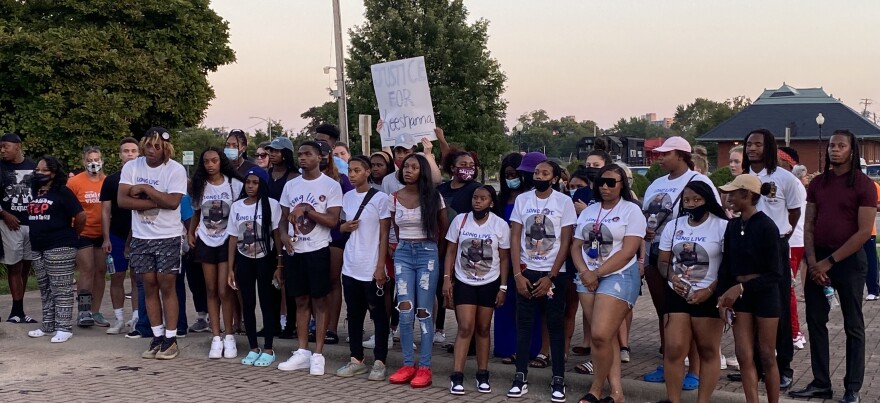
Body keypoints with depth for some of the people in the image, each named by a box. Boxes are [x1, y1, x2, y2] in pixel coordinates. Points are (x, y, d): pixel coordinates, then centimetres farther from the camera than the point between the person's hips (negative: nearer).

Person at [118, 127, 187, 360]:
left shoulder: (176, 170, -10)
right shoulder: (132, 167, 0)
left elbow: (173, 202, -21)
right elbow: (122, 200, -9)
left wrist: (145, 188, -15)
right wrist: (157, 202, -16)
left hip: (168, 238, -3)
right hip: (141, 237, 4)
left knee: (167, 286, -1)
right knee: (149, 287, 7)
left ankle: (171, 339, 6)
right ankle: (157, 337, 16)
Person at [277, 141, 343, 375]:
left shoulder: (331, 185, -5)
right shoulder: (290, 185, 10)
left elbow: (333, 220, -11)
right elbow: (283, 217, 14)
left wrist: (306, 209, -19)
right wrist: (284, 235, -6)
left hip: (317, 250, -4)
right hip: (294, 250, 5)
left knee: (319, 301, 0)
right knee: (301, 300, 10)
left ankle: (318, 355, 5)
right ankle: (302, 352, 16)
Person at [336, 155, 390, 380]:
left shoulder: (380, 198, -7)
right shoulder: (347, 197, 9)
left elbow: (384, 235, -7)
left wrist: (380, 267, -12)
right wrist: (345, 227, -3)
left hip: (372, 269, -6)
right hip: (350, 267, 6)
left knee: (378, 315, 2)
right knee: (354, 315, 10)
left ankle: (379, 362, 7)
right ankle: (356, 360, 18)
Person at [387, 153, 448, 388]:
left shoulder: (433, 197, -3)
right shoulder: (394, 198, 4)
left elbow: (444, 228, 10)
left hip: (427, 254, -2)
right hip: (403, 254, 2)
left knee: (424, 312, -2)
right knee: (405, 311, -5)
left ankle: (424, 367, 3)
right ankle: (408, 365, 5)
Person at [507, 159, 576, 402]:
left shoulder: (564, 202, -4)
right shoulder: (522, 200, 3)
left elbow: (565, 242, -5)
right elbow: (515, 238, 3)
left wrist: (550, 277, -10)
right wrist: (517, 274, -6)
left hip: (553, 273, -2)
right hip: (526, 272, 2)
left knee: (555, 325, 2)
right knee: (523, 324, 3)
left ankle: (558, 380, 8)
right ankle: (520, 378, 8)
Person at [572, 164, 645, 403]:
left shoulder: (631, 210, -3)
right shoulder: (589, 211, 14)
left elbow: (628, 251, -12)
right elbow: (576, 246, 12)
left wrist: (597, 273, -13)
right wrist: (584, 273, -7)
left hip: (618, 276, -6)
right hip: (588, 278, 6)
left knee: (600, 335, -14)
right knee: (606, 336, 5)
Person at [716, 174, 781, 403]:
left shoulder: (766, 227, -14)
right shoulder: (732, 226, 3)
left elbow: (775, 274, -15)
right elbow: (726, 265, 7)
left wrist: (741, 288, -21)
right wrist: (723, 296, -4)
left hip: (764, 293, -5)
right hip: (739, 294, 5)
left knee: (766, 356, 5)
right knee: (744, 356, 3)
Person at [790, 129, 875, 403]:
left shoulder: (863, 185, -7)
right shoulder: (817, 183, 8)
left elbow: (864, 231, -11)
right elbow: (809, 225, 7)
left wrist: (829, 261, -14)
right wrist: (812, 261, -7)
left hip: (849, 259, -5)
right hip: (818, 260, 5)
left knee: (853, 326, 5)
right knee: (815, 322, 6)